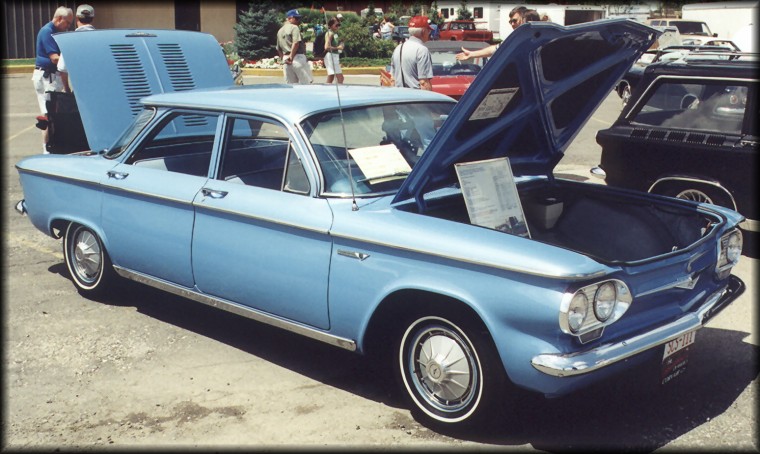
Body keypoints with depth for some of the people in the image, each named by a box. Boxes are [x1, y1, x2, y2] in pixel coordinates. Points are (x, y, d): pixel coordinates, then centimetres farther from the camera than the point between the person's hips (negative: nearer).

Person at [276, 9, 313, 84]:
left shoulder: (280, 31, 20)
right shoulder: (294, 27, -4)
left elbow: (278, 49, 20)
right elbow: (296, 43, -18)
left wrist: (283, 59, 16)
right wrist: (291, 57, -16)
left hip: (285, 59, 8)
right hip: (297, 57, -8)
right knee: (306, 82, -5)